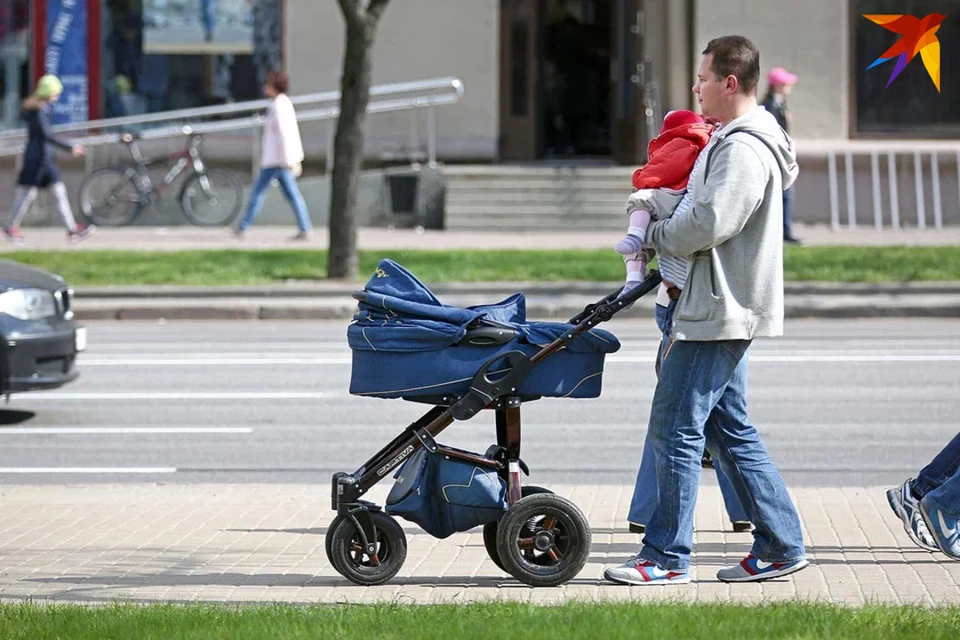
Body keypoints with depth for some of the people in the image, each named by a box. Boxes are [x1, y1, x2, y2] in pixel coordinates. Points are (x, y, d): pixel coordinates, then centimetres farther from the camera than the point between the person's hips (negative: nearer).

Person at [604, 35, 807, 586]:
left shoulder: (743, 148, -16)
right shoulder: (737, 140, 18)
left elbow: (709, 224, -24)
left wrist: (655, 237, -8)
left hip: (720, 313, -11)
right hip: (723, 312, 11)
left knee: (676, 428, -7)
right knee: (729, 431, 13)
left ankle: (667, 556, -3)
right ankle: (782, 545, 15)